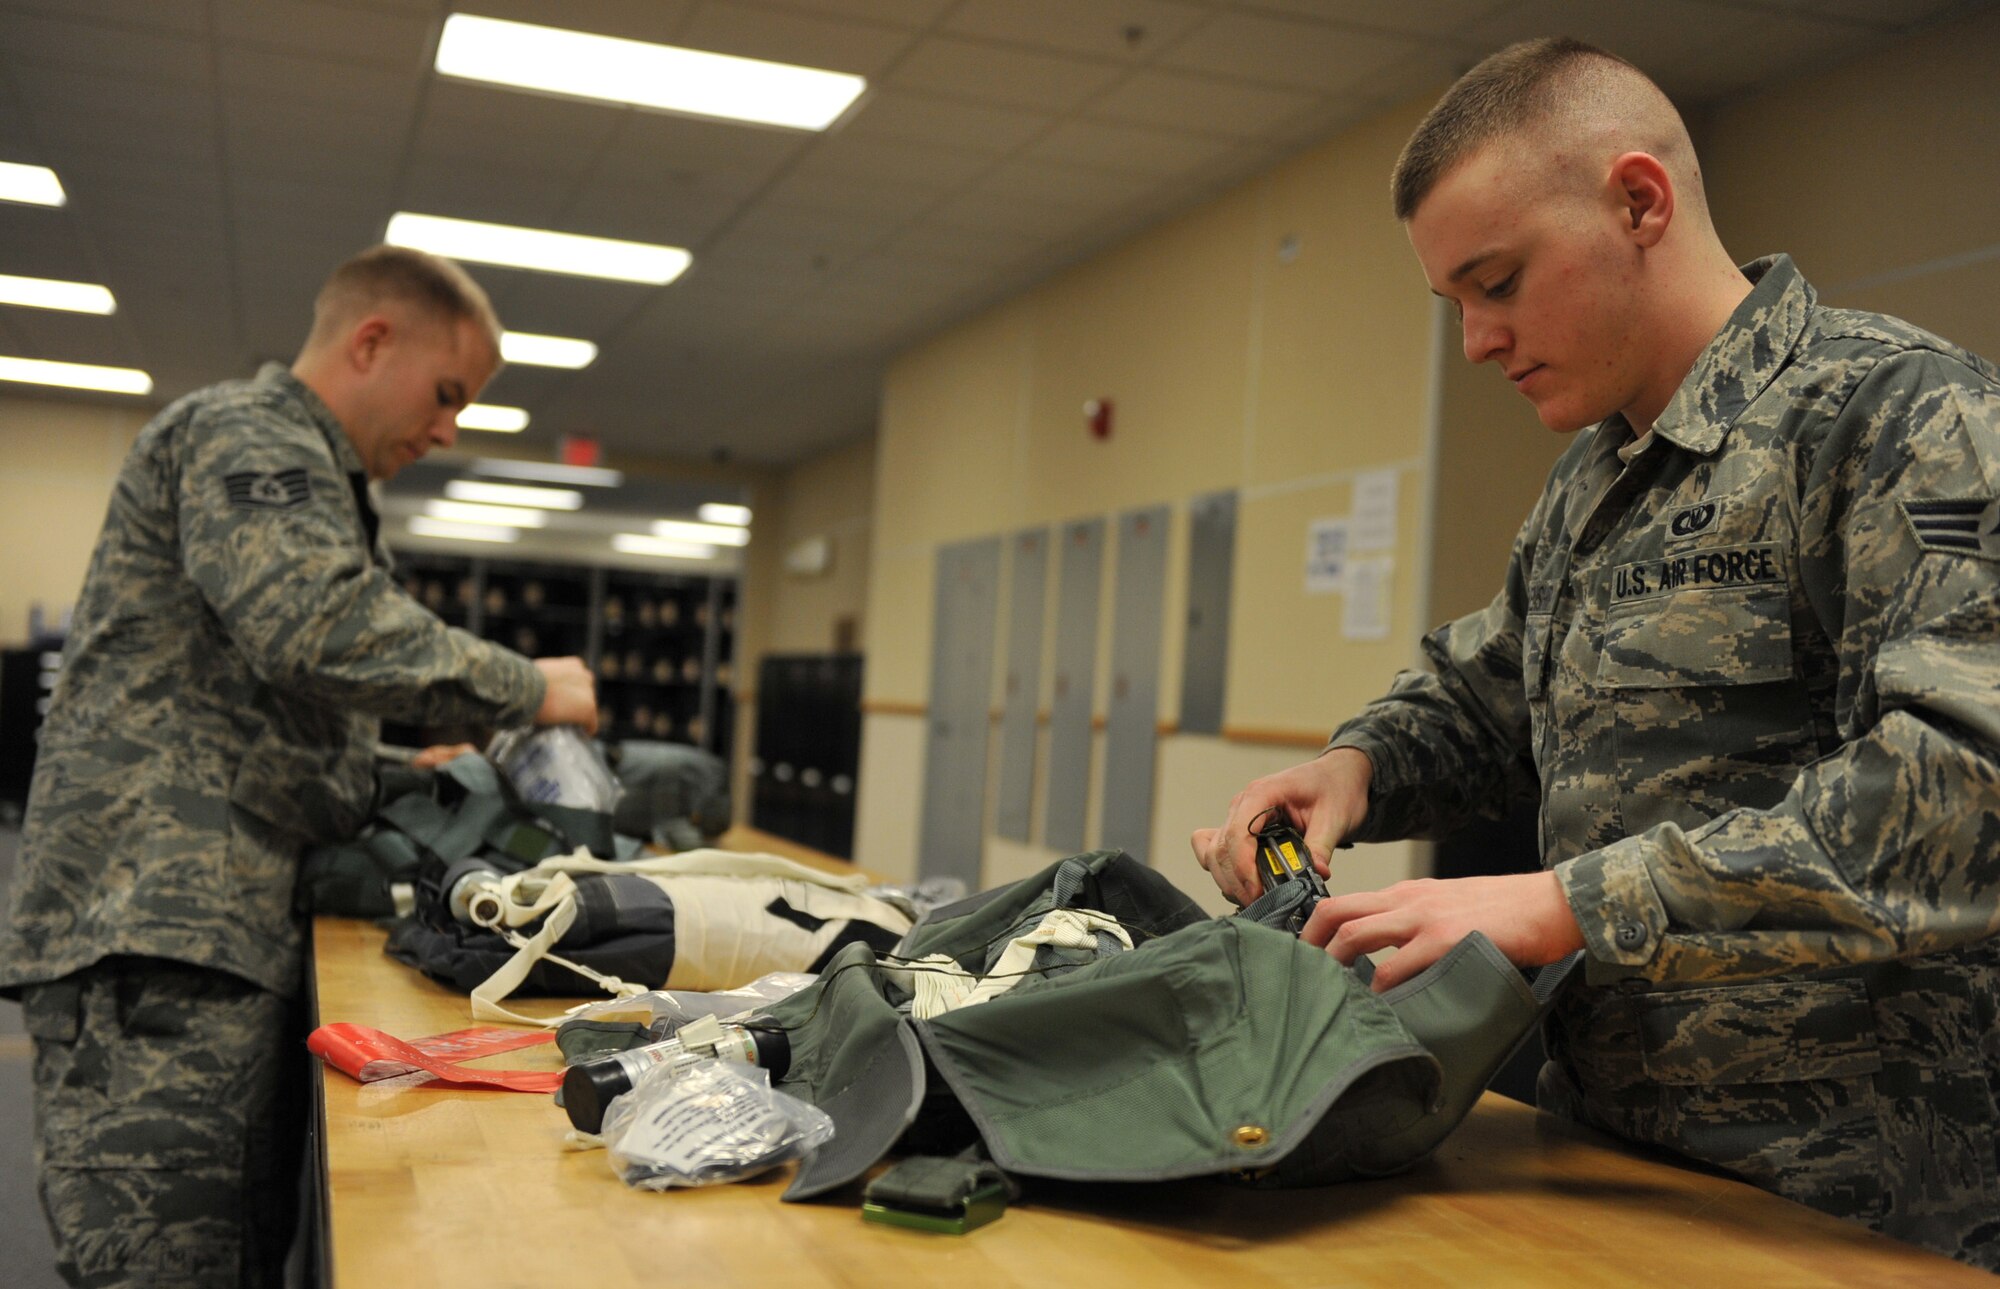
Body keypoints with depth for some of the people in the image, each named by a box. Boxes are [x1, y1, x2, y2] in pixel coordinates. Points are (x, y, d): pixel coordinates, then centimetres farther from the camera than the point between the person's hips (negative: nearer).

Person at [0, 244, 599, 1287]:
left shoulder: (309, 475, 27)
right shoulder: (245, 432, -5)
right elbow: (319, 628, -24)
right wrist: (529, 691, -13)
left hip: (245, 939, 10)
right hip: (154, 936, -10)